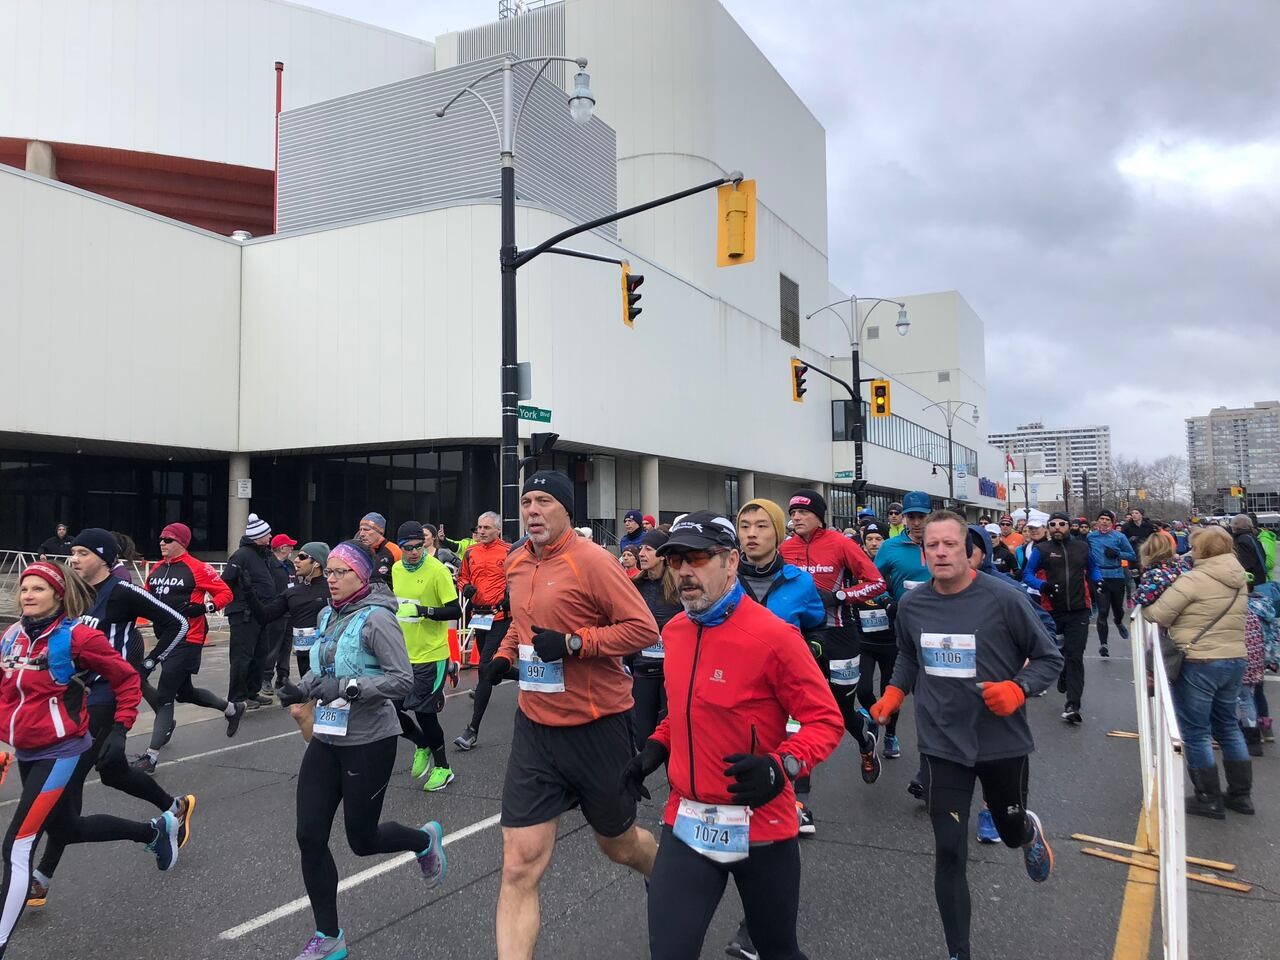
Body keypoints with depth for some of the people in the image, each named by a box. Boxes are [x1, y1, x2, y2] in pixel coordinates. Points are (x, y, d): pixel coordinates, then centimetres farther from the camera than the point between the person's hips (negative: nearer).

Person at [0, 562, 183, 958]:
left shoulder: (77, 636, -16)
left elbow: (127, 680, -8)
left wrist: (119, 730, -11)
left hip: (61, 753, -8)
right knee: (65, 829, 23)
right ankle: (156, 830, 44)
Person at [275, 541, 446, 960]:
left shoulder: (377, 618, -15)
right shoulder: (326, 616, 7)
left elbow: (403, 681, -20)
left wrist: (347, 688, -27)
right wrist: (301, 688, 1)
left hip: (369, 742, -7)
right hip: (326, 740, 7)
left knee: (362, 840, 6)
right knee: (309, 837, 3)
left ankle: (425, 840, 38)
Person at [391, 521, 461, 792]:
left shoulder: (437, 570, -15)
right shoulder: (396, 569, 5)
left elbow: (455, 611, -17)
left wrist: (424, 611, -30)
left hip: (431, 655, -6)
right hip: (402, 655, 6)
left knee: (424, 712, -1)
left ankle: (443, 768, 20)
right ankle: (422, 746, 34)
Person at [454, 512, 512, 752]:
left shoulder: (509, 552, -7)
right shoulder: (471, 552, 7)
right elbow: (462, 577, 19)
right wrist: (465, 587, -3)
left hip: (500, 616, -6)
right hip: (478, 615, 6)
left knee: (485, 667, -11)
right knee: (488, 664, 19)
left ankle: (473, 728, -9)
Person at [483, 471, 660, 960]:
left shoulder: (591, 560, -16)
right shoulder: (517, 563, 5)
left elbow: (644, 627, -18)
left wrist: (574, 643, -25)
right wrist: (505, 653, 6)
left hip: (597, 728, -4)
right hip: (535, 729, 5)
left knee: (618, 844, 20)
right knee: (519, 868, -2)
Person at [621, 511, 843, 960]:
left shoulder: (773, 635, -18)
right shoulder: (675, 631, 2)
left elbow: (826, 720, -14)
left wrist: (781, 767, -30)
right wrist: (655, 748, 6)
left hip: (760, 826, -4)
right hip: (687, 822, 4)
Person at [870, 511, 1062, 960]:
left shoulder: (1003, 598, -17)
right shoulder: (911, 604, -5)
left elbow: (1049, 658, -6)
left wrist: (1018, 689, -23)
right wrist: (893, 694, -1)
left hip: (1002, 741, -1)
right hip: (944, 744, 1)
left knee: (1011, 833, 22)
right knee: (949, 854, -1)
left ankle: (1030, 829, 61)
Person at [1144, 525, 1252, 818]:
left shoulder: (1195, 579, -18)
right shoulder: (1239, 579, 7)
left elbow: (1158, 613, -17)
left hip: (1199, 663, -8)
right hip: (1235, 659, 8)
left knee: (1195, 731, 5)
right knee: (1228, 725, 21)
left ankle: (1209, 799, 13)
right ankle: (1241, 794, 29)